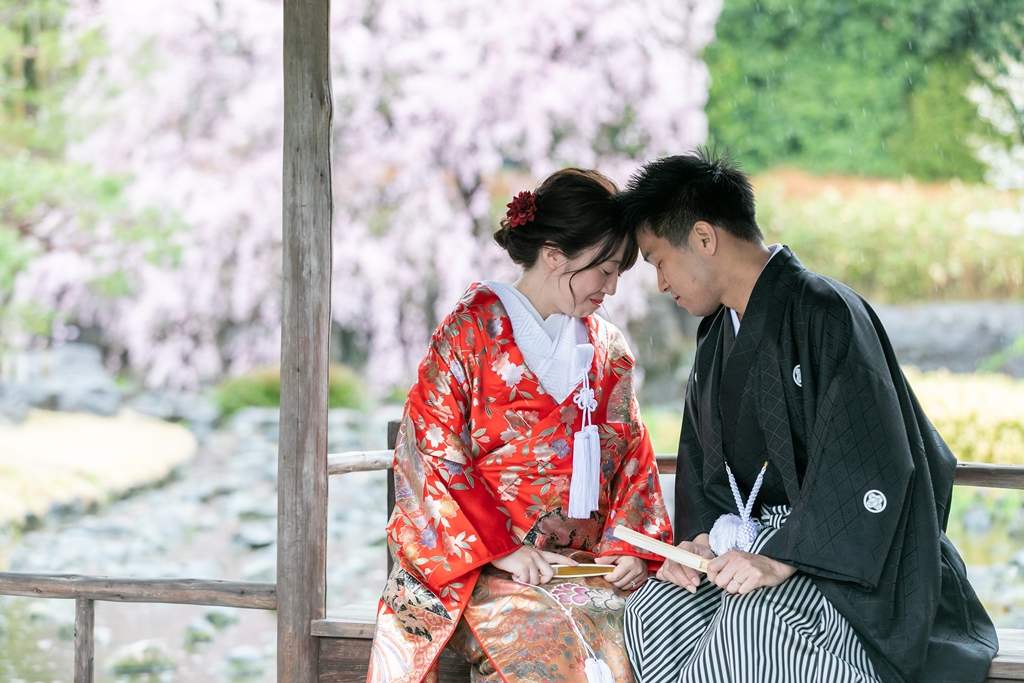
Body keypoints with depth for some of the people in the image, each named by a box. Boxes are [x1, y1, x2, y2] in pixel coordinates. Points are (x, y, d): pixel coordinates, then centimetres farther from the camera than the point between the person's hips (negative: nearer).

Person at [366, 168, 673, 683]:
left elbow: (632, 456, 15)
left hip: (585, 560, 4)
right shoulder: (470, 332, 1)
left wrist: (630, 546, -4)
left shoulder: (607, 350, 18)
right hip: (479, 563, -4)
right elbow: (430, 453, -5)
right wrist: (500, 548, -14)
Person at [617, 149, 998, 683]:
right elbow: (705, 461, 19)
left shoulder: (825, 312, -15)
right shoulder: (717, 338, 14)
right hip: (764, 541, 8)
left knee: (751, 620, -36)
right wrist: (699, 540, -2)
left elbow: (871, 467, -23)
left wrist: (782, 559, -28)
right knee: (651, 611, -20)